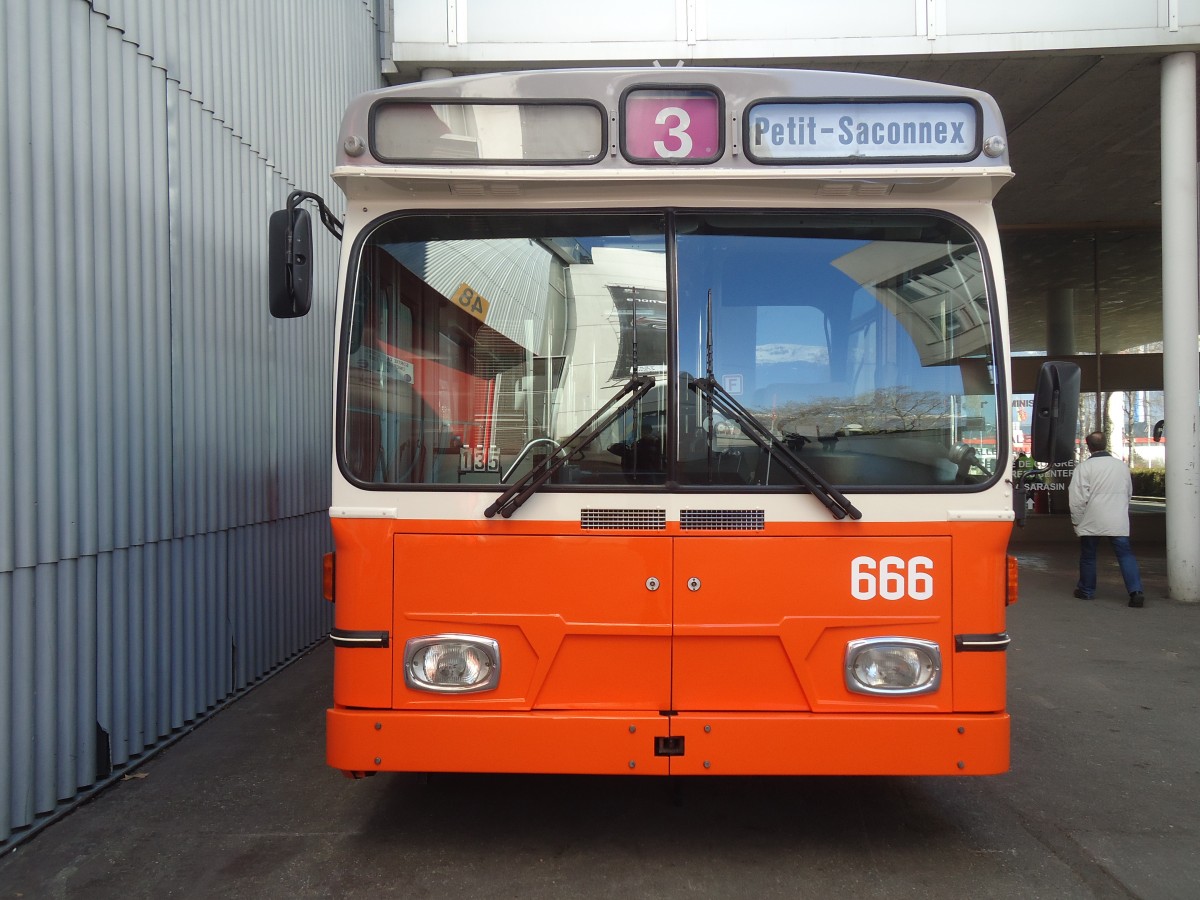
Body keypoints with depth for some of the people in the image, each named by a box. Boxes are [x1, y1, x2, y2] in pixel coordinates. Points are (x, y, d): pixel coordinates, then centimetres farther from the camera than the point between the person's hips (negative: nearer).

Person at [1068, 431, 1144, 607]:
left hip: (1092, 521, -3)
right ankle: (1135, 591, -9)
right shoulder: (1122, 466, 7)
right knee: (1125, 555, 3)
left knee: (1088, 556, 10)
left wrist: (1076, 521, -1)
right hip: (1118, 521, 3)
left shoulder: (1084, 467, -9)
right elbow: (1129, 493, 20)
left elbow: (1077, 498, -12)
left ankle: (1086, 591, 22)